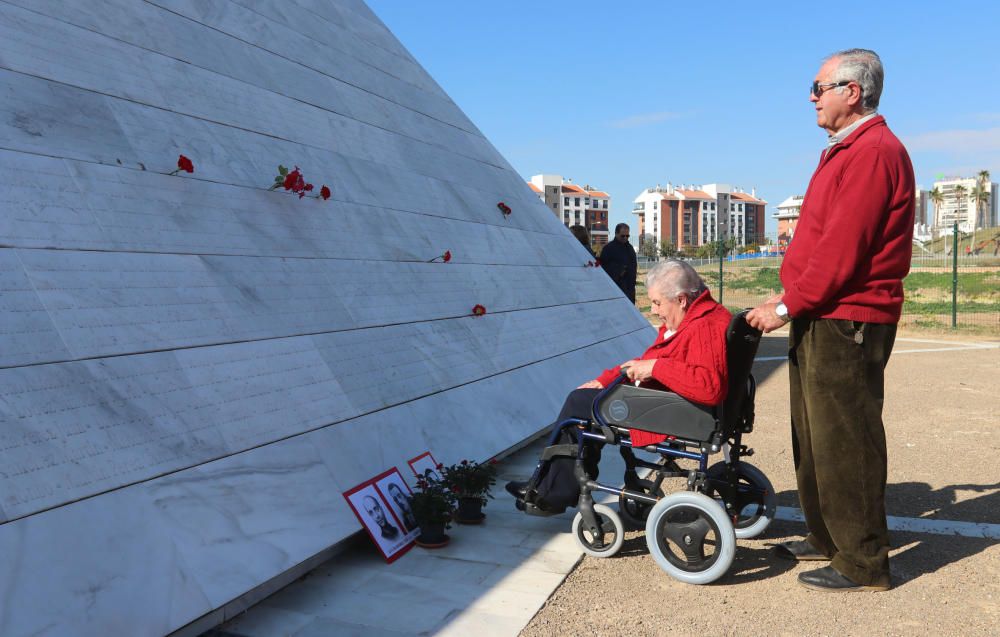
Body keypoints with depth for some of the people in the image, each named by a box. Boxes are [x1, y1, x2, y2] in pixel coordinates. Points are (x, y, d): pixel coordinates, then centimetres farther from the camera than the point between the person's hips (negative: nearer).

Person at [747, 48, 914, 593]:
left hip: (845, 323, -11)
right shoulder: (844, 151, 19)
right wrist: (790, 295, 13)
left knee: (843, 441, -3)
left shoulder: (873, 151, -15)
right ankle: (827, 538, 31)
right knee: (815, 434, 17)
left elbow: (842, 248, -22)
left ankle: (862, 564, 10)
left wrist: (787, 306, -17)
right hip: (821, 319, 11)